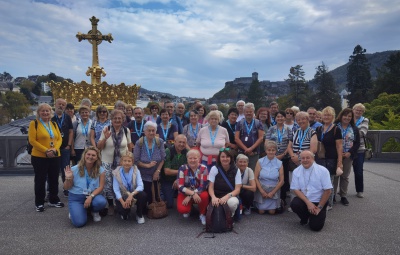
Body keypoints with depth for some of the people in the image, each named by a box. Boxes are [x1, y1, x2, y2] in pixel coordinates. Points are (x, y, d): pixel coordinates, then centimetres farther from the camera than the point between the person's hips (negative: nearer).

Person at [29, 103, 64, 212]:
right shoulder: (34, 123, -5)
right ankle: (39, 203, 16)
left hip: (55, 157, 5)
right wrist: (46, 151, -18)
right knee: (40, 180, 4)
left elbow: (59, 139, 7)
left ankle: (53, 200, 26)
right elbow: (32, 140, -12)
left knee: (54, 179, 12)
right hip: (39, 157, -5)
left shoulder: (54, 124, 11)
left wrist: (54, 149, -12)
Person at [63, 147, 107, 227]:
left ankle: (94, 212, 5)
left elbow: (100, 187, -9)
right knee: (79, 222, -22)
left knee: (101, 202, -34)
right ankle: (74, 211, 16)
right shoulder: (74, 169, -7)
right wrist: (68, 178, -21)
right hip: (76, 198, -1)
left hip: (93, 195, 1)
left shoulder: (100, 170, -5)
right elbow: (66, 188, 0)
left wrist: (91, 197, -24)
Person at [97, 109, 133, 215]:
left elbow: (129, 146, 9)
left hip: (122, 162, 1)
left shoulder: (126, 130, -2)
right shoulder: (106, 130, -7)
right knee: (108, 185, 1)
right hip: (107, 162, -1)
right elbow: (99, 147, -5)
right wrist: (105, 138, -21)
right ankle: (110, 205, 21)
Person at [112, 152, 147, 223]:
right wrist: (122, 202, -28)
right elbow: (116, 190, -14)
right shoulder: (116, 173, -10)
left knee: (142, 195, -31)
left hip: (134, 195, 1)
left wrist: (131, 194, -37)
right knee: (123, 209, -31)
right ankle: (125, 213, 12)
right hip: (122, 197, -1)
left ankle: (139, 215, -2)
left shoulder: (136, 171, -9)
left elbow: (140, 186, -20)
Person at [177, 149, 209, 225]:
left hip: (199, 193, 0)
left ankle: (202, 214, -4)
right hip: (185, 193, 0)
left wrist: (190, 197, -24)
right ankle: (188, 210, 13)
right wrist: (192, 193, -33)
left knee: (205, 196, -34)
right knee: (181, 209, -27)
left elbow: (203, 186, -18)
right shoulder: (183, 168, -11)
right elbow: (180, 186, -17)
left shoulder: (203, 168, -12)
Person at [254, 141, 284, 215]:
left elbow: (281, 181, -2)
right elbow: (255, 177, -6)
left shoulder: (279, 163, -4)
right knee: (261, 211, -4)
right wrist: (262, 191, -11)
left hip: (274, 190, 0)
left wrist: (272, 192, -7)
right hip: (262, 189, 0)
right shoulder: (260, 161, -7)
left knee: (272, 212, -4)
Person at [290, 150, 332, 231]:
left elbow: (327, 191, -10)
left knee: (316, 226, -16)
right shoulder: (296, 171, -4)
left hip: (318, 202, -2)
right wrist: (308, 202, -19)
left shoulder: (322, 170, -10)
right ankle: (304, 218, 5)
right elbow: (296, 189, -6)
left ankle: (320, 214, 21)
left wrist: (319, 207, -12)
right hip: (304, 200, 2)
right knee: (294, 204, -30)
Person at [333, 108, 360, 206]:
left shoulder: (354, 129, 8)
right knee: (335, 175, 1)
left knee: (345, 176, 8)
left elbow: (357, 143, 5)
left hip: (348, 156, 3)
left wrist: (350, 153, -9)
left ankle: (343, 196, 17)